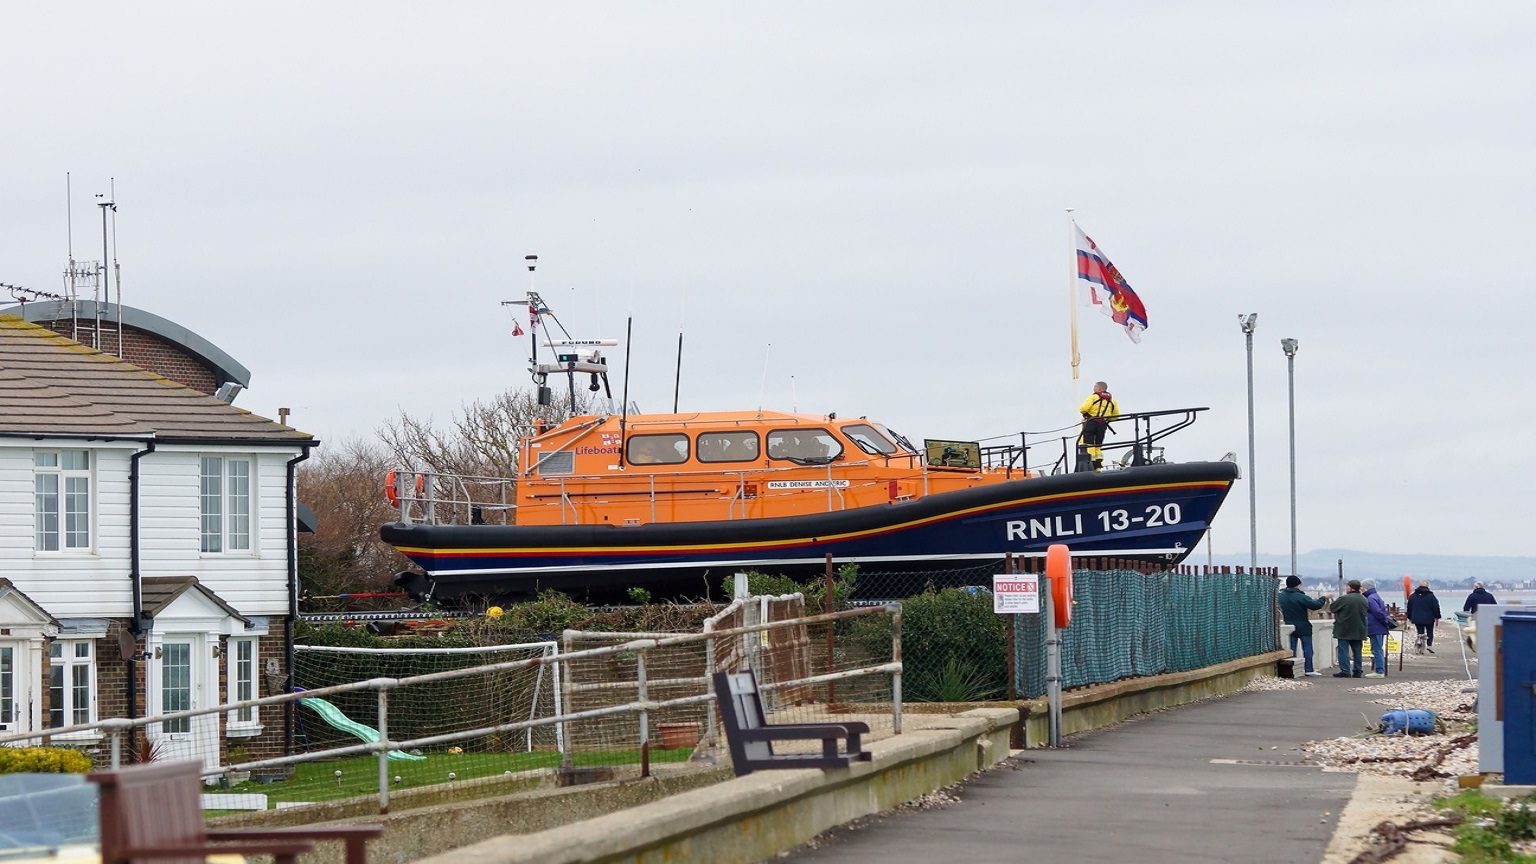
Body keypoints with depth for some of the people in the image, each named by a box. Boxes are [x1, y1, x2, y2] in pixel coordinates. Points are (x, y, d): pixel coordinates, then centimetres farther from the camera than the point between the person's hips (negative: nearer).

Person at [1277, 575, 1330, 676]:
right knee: (1307, 648, 3)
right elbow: (1316, 605, -21)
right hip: (1303, 628, -4)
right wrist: (1323, 598, -3)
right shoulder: (1300, 597, -18)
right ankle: (1309, 669, 1)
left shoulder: (1281, 596, -1)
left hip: (1289, 627, 4)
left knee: (1291, 649, 9)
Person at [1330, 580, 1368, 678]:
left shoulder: (1344, 599, -15)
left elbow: (1331, 608, -5)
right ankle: (1358, 671, 13)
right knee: (1357, 651, 12)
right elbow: (1367, 612, 17)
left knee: (1343, 650, -1)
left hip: (1344, 630, -6)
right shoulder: (1364, 600, 4)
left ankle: (1345, 671, -6)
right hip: (1359, 630, 6)